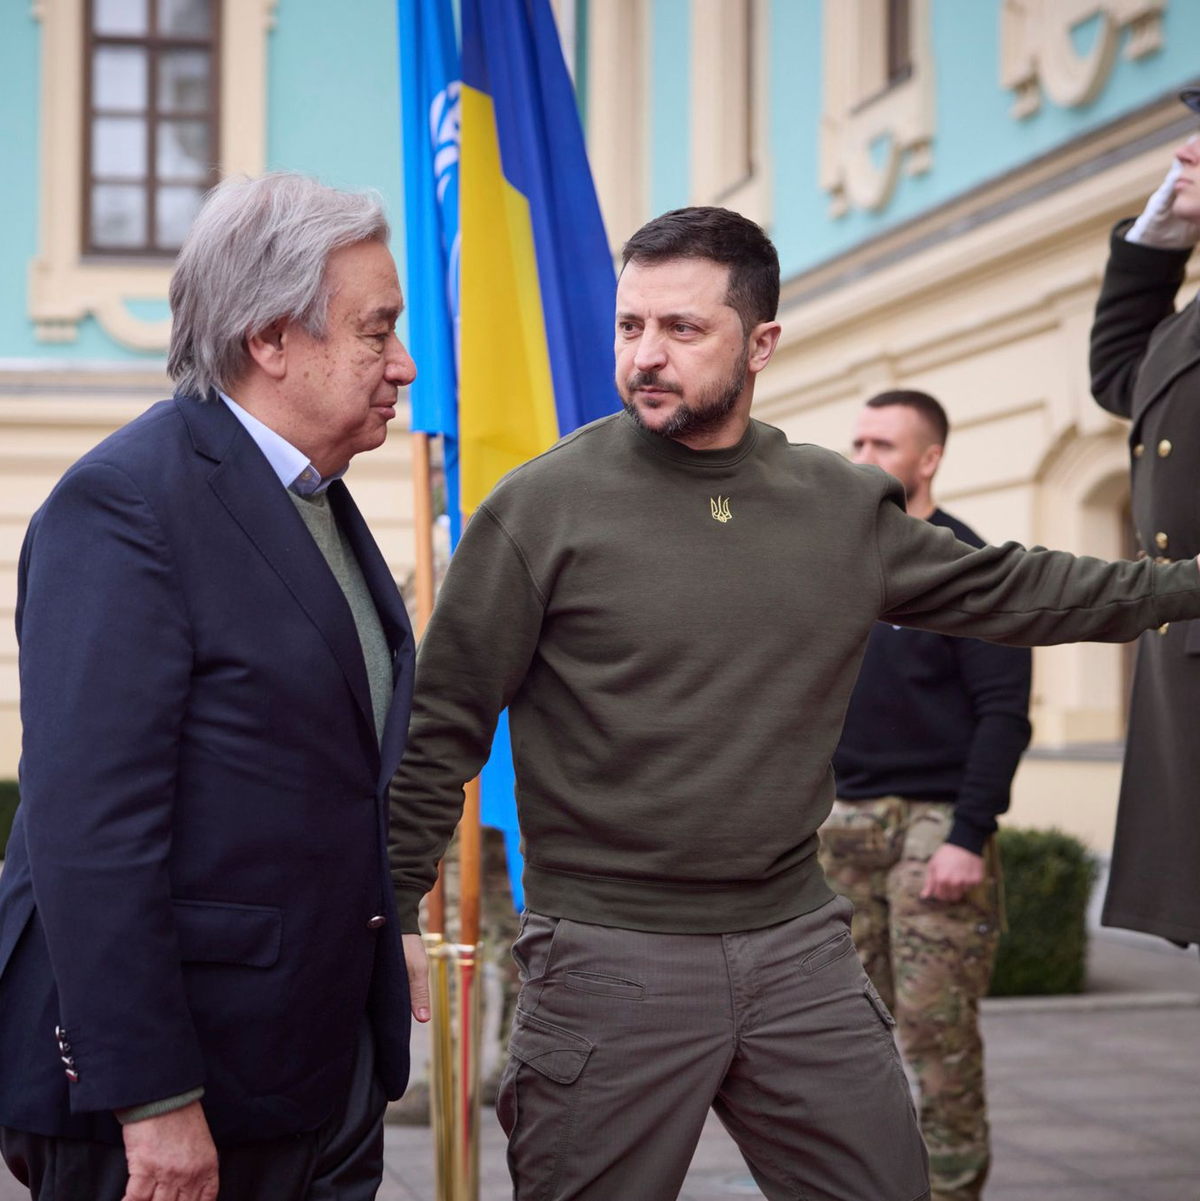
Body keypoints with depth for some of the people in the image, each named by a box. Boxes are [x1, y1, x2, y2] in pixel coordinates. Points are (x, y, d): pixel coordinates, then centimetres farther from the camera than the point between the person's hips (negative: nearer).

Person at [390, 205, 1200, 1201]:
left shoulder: (845, 507, 7)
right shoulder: (543, 506, -6)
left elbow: (1006, 589, 18)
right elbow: (443, 722, -4)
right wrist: (395, 908, -6)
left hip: (799, 942, 4)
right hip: (611, 958, -4)